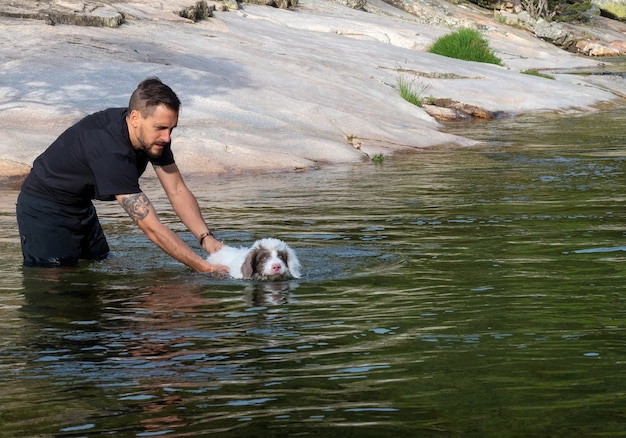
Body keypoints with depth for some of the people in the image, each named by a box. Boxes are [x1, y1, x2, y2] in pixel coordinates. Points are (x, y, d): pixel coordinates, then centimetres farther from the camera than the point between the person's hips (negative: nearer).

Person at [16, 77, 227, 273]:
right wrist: (204, 267, -40)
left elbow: (178, 191, -9)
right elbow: (150, 227, -40)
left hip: (81, 206, 9)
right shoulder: (111, 153, -39)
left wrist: (206, 237, -25)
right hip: (45, 209, -9)